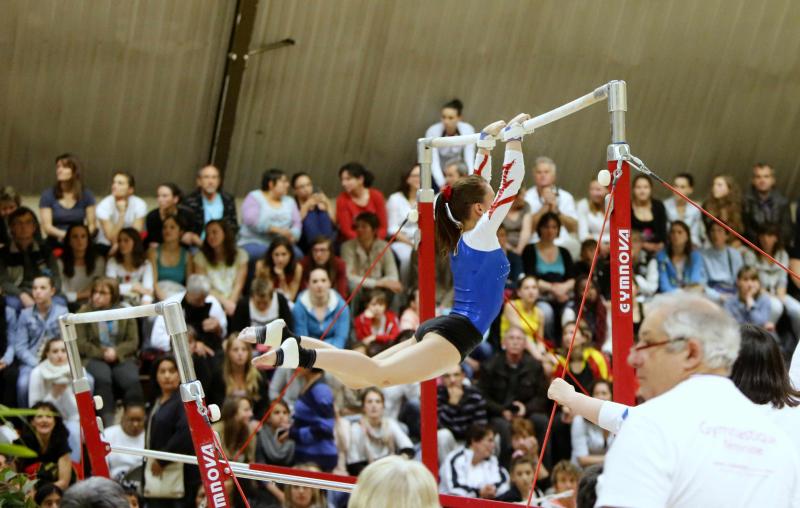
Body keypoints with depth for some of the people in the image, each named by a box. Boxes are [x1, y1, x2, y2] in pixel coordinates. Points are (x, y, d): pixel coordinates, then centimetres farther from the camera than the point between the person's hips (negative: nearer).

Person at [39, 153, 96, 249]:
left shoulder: (86, 195, 6)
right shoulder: (48, 195, 2)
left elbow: (91, 225, 6)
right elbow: (47, 227, -4)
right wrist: (64, 235, -23)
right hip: (55, 244, -1)